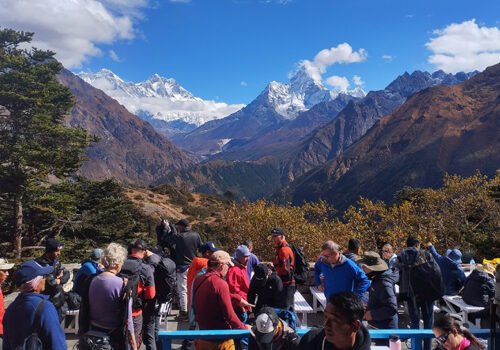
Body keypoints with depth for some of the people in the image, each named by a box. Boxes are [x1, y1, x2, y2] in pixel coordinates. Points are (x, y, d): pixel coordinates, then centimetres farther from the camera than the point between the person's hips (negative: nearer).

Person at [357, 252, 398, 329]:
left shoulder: (383, 283, -24)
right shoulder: (377, 280, 6)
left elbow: (392, 308, -29)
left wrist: (372, 314, -23)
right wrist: (369, 308, 8)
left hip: (384, 328, -10)